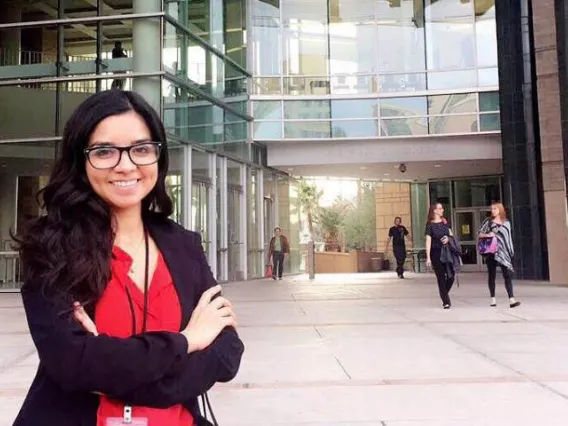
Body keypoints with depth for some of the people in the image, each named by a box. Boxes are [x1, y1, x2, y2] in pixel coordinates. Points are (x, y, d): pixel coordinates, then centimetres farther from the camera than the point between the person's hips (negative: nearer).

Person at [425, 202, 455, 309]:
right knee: (441, 278, -1)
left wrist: (448, 238, -9)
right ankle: (446, 301, 7)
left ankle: (444, 295, 23)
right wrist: (428, 258, -14)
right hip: (436, 253, -4)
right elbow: (428, 241, -8)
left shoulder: (445, 222, 9)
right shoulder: (430, 225, -4)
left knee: (451, 276, -3)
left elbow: (451, 235, 16)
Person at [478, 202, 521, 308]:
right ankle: (493, 299, 12)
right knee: (491, 275, 4)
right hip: (491, 251, -1)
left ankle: (511, 300, -14)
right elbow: (480, 234, 6)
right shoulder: (488, 221, 6)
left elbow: (509, 238, 12)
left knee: (508, 275, -9)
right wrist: (487, 235, -15)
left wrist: (511, 252, 9)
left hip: (503, 252, 1)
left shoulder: (506, 223, 10)